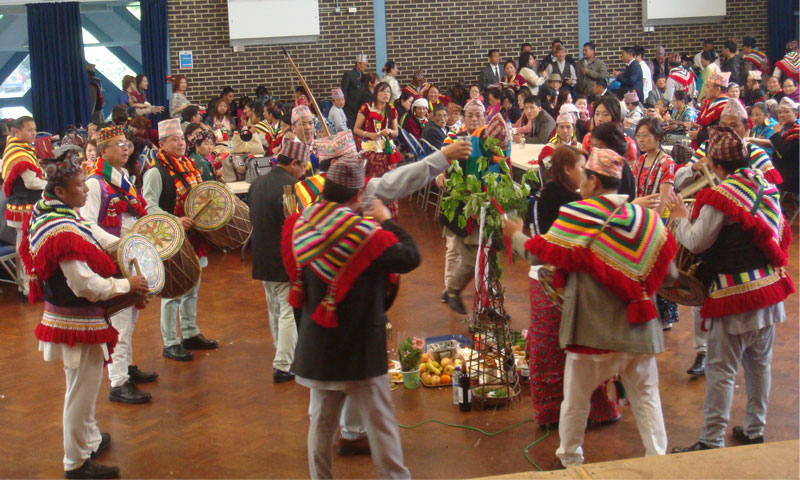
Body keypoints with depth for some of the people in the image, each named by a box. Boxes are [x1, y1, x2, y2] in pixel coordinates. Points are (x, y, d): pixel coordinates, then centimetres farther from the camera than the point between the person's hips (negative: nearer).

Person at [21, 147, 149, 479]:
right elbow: (87, 285, -27)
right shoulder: (65, 231, -27)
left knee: (84, 385, 25)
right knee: (82, 388, 3)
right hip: (78, 323, -10)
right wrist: (127, 285, -15)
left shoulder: (49, 216, 3)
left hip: (66, 314, 10)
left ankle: (90, 440, 43)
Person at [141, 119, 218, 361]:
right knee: (173, 292, -3)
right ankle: (170, 343, 7)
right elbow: (148, 205, -21)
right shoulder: (155, 171, -13)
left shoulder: (189, 166, 11)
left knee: (192, 287, 17)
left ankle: (190, 334, 30)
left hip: (192, 236, 8)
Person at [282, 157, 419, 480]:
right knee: (380, 422, 7)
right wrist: (387, 221, -1)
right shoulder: (367, 234, -22)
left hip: (317, 345, 5)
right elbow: (411, 258, -14)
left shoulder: (300, 226, -5)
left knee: (322, 420, 18)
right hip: (360, 348, -5)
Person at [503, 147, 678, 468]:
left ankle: (570, 458, 28)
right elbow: (668, 275, 4)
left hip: (592, 329, -3)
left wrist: (516, 236, 13)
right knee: (646, 396, 13)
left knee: (576, 397, 14)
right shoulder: (648, 218, 2)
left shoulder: (577, 215, -11)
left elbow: (541, 254, -5)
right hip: (638, 327, 3)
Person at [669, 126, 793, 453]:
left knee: (721, 371, -2)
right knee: (759, 363, 18)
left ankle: (712, 442, 1)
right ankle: (754, 430, 30)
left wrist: (681, 218, 2)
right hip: (769, 289, 8)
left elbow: (696, 242, -15)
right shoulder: (767, 188, 7)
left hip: (735, 294, -7)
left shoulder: (721, 196, -16)